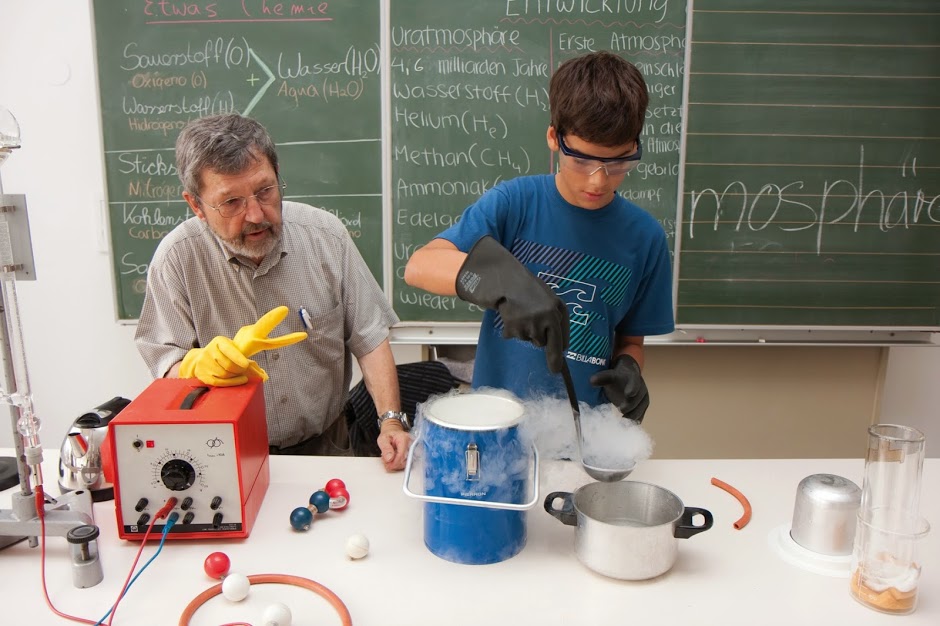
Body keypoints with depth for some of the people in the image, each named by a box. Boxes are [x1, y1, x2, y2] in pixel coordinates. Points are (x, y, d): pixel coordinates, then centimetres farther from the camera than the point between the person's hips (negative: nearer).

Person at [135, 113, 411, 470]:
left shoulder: (325, 235, -7)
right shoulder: (177, 257, -11)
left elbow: (368, 339, -3)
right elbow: (165, 365, -7)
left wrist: (391, 421, -13)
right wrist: (198, 366, -30)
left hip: (324, 445, -2)